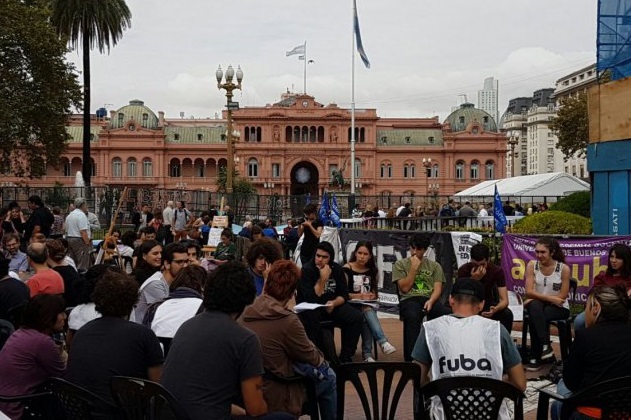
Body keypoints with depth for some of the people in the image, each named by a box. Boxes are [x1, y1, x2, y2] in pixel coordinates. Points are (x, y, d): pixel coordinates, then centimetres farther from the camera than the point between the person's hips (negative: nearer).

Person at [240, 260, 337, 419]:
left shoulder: (246, 311, -6)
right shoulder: (287, 321, -27)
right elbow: (312, 358, -10)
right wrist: (323, 360, 11)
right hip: (274, 398, -7)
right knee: (328, 376, 14)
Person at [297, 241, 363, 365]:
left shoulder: (337, 269, 1)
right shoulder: (307, 270, -13)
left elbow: (344, 295, 1)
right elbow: (310, 299, -22)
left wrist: (334, 303, -20)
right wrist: (323, 279, -27)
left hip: (333, 305, 4)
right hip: (310, 308, -4)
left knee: (357, 317, -19)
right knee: (311, 317, -39)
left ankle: (345, 357, -10)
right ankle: (325, 358, -26)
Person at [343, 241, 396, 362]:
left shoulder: (372, 270, 12)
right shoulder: (347, 268, -2)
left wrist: (372, 296, -5)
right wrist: (359, 296, -19)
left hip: (368, 305, 3)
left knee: (367, 312, -33)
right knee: (367, 311, -35)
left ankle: (367, 353, -38)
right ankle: (383, 341, -46)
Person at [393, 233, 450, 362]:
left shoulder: (434, 266, 18)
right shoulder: (400, 264, 13)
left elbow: (437, 288, 6)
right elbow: (405, 288, 2)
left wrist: (431, 301, -15)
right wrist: (414, 268, -2)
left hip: (430, 299, 2)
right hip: (409, 299, -2)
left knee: (447, 315, -32)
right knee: (412, 317, -40)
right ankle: (411, 358, -39)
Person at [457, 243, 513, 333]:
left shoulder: (497, 271, -17)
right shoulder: (464, 270, -20)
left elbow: (504, 300, -21)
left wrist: (496, 309, -45)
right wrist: (474, 279, -40)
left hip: (488, 303, 1)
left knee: (507, 314, -30)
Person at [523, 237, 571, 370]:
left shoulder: (563, 268, -8)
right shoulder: (532, 265, -3)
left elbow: (562, 297, -10)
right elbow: (529, 292, -9)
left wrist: (537, 297, -15)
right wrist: (550, 298, -21)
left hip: (559, 308, -2)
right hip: (538, 305, 2)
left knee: (534, 317, -32)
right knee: (535, 306, -35)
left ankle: (535, 357, -20)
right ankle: (545, 347, -35)